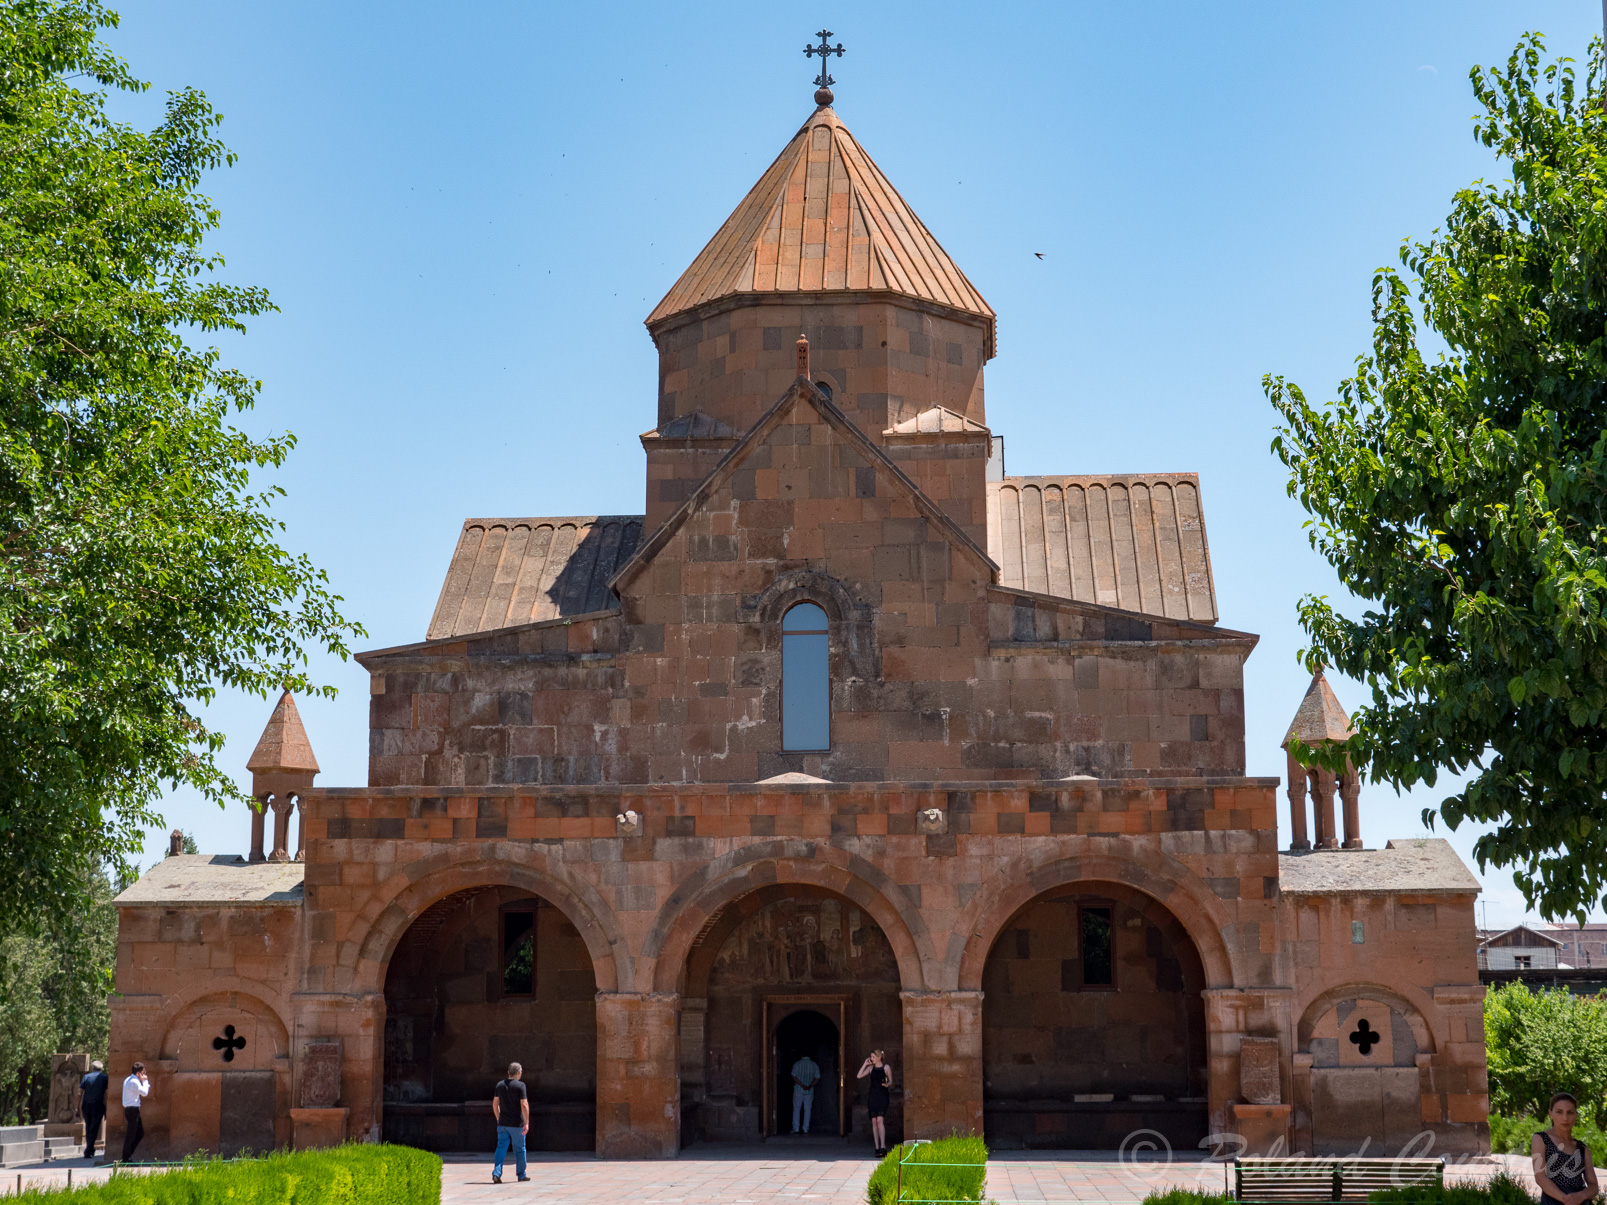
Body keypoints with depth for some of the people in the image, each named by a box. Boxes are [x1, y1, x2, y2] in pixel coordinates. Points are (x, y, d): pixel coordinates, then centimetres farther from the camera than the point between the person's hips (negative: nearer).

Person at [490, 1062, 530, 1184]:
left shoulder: (500, 1085, 5)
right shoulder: (520, 1086, -11)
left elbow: (495, 1104, 11)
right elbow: (524, 1105, -16)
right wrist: (527, 1123, -13)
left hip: (502, 1123, 4)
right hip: (516, 1123, -4)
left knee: (501, 1148, 4)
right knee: (519, 1149, 9)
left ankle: (496, 1174, -10)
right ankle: (521, 1175, 16)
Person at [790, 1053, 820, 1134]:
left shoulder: (797, 1064, -2)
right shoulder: (814, 1065, 3)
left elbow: (794, 1076, -10)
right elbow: (817, 1078, -3)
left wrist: (802, 1085, -13)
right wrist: (810, 1086, -11)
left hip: (798, 1090, -2)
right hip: (810, 1091, 2)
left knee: (796, 1109, 5)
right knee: (807, 1110, 7)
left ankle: (796, 1129, 1)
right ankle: (805, 1129, 5)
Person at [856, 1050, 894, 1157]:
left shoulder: (886, 1068, 1)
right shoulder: (871, 1068, 10)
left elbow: (890, 1081, 6)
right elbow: (859, 1076, 2)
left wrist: (887, 1084, -16)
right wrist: (865, 1064, -1)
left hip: (883, 1096, -4)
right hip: (872, 1095, 4)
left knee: (880, 1120, -17)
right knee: (874, 1122, 1)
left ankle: (883, 1147, -19)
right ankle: (877, 1147, 5)